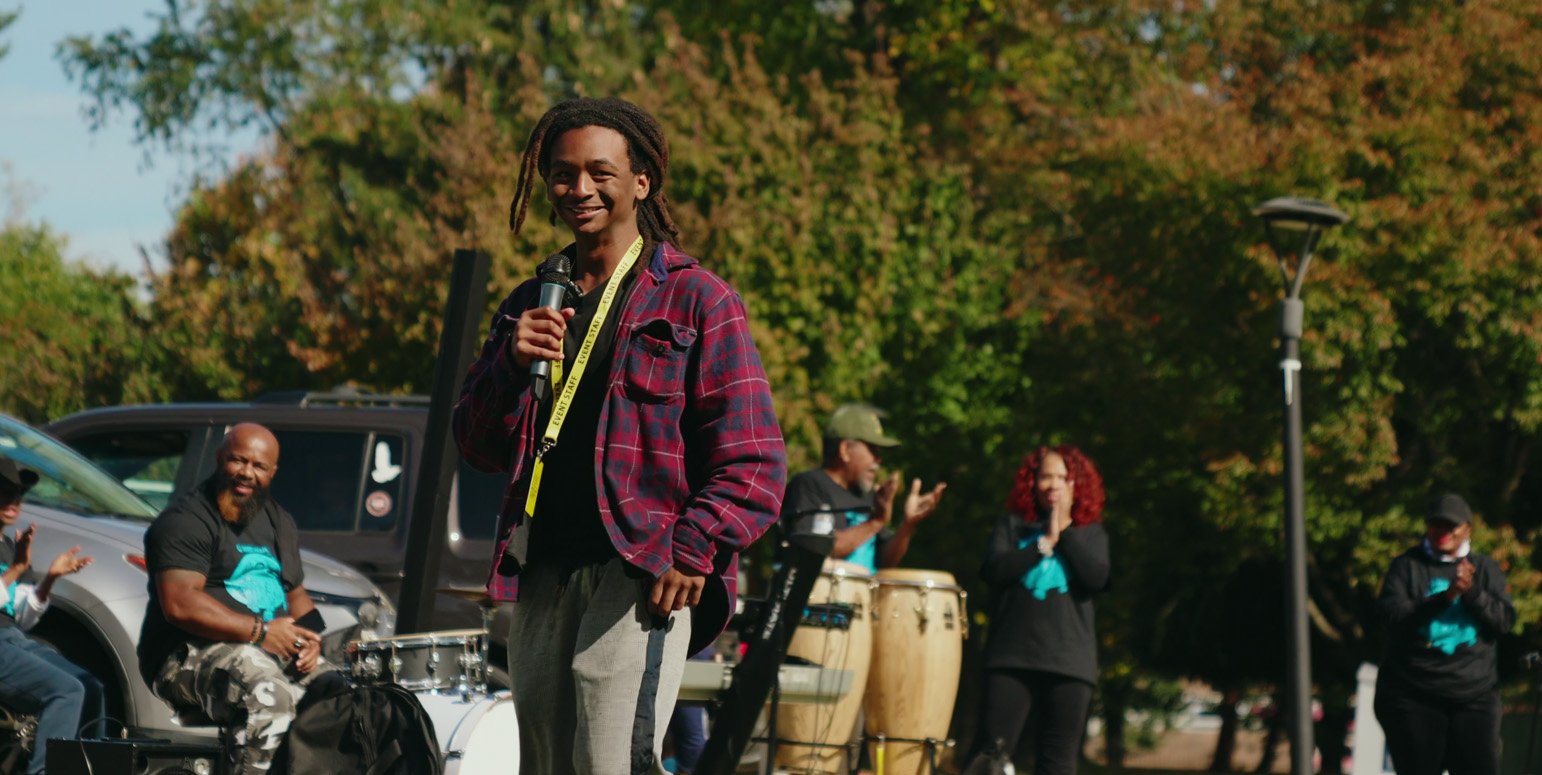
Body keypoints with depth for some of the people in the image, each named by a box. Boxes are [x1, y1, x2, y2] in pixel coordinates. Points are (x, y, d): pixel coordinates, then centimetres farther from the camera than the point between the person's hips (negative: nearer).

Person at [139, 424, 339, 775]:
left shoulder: (277, 521, 20)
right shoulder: (185, 521, -8)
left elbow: (296, 592, 25)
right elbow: (180, 604, -20)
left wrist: (308, 637, 1)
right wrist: (260, 631, -22)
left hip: (274, 648, 8)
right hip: (190, 654, -8)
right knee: (266, 691, -36)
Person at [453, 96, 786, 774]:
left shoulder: (696, 301, 1)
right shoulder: (529, 306, 19)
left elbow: (752, 461, -3)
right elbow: (478, 446, 15)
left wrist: (692, 552, -16)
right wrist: (514, 363, -4)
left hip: (645, 574, -6)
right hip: (542, 577, 6)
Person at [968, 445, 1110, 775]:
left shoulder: (1090, 533, 12)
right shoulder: (1012, 526, 11)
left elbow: (1097, 578, -6)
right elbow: (994, 569, -6)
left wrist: (1065, 531, -5)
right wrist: (1044, 543, -7)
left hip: (1069, 661, 1)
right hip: (1012, 657, -1)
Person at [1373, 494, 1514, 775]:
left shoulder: (1486, 569, 11)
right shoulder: (1407, 566, 4)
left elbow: (1505, 620, 0)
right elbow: (1390, 614, -11)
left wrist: (1473, 593, -19)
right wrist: (1443, 598, -22)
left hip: (1474, 696, 2)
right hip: (1413, 696, -2)